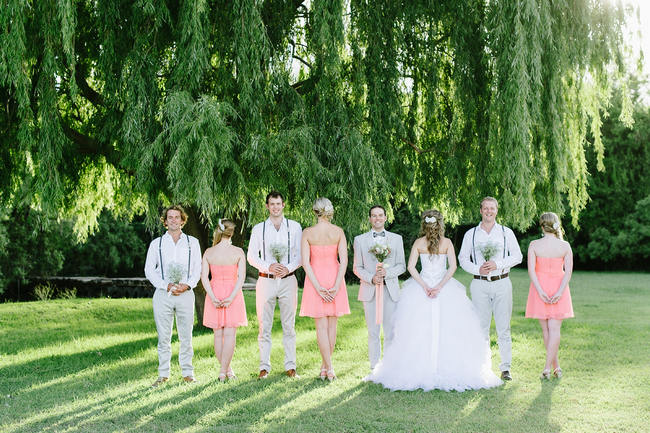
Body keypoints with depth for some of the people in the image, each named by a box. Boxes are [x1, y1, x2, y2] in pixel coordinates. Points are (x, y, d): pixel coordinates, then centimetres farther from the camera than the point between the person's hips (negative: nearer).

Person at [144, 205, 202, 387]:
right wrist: (166, 285, -9)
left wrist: (187, 285, -9)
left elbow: (198, 268, 9)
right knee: (163, 337, 1)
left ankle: (187, 373, 10)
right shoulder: (157, 243, 9)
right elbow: (149, 270, 5)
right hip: (163, 294, 0)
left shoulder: (192, 242, 12)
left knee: (186, 336, 1)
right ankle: (163, 374, 8)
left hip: (185, 294, 0)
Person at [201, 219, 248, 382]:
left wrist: (213, 298, -10)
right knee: (230, 334, 1)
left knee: (218, 334, 11)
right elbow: (241, 277, -12)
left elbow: (204, 276, -7)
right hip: (233, 293, -2)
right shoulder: (238, 252, -5)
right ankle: (223, 371, -4)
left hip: (214, 294, 2)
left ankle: (226, 369, 17)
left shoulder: (209, 252, -1)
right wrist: (231, 298, -15)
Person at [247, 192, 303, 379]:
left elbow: (301, 254, 5)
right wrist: (269, 267, -11)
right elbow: (251, 256, 5)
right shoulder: (258, 229, 8)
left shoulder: (294, 227, 7)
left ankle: (290, 366, 9)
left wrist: (289, 268, -12)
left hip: (288, 280, 0)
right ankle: (264, 366, 7)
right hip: (266, 280, 0)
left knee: (289, 325, 2)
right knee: (264, 326, 0)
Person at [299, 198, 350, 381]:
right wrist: (336, 286, -11)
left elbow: (305, 262, -11)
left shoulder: (307, 233, -6)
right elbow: (344, 260, -9)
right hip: (334, 278, 1)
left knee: (322, 326, 2)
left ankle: (329, 368, 0)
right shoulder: (338, 232, -4)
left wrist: (318, 287, -12)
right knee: (332, 324, 12)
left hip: (315, 278, -1)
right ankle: (325, 365, 19)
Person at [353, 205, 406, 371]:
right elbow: (357, 267, 6)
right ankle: (375, 367, 11)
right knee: (373, 332, 3)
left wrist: (387, 273, -12)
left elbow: (402, 266, 6)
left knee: (390, 331, 1)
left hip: (390, 290, 0)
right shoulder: (360, 240, 7)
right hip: (370, 290, 0)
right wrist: (371, 278, -12)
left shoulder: (396, 239, 9)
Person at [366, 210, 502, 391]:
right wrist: (440, 286, -11)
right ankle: (449, 371, -2)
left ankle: (417, 371, 3)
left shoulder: (418, 243, 1)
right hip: (444, 289, -1)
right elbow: (452, 267, -8)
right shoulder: (447, 243, 0)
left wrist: (424, 286, -7)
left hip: (421, 287, 1)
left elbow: (411, 267, -5)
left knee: (419, 332, 3)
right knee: (448, 330, 1)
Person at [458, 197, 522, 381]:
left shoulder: (506, 232, 8)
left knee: (504, 327, -1)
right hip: (480, 284, 0)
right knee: (481, 327, 1)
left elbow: (517, 256, 5)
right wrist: (477, 269, -8)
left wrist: (497, 265, -10)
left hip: (502, 283, 0)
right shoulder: (471, 234, 9)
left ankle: (505, 368, 5)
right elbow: (463, 258, 10)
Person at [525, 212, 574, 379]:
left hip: (540, 287, 0)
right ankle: (548, 367, -8)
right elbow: (568, 271, -9)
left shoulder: (534, 245, -5)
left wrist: (541, 292, -13)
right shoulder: (565, 246, -3)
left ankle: (556, 366, 17)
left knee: (546, 329, 11)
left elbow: (531, 270, -12)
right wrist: (559, 293, -12)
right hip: (559, 289, 0)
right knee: (554, 328, 1)